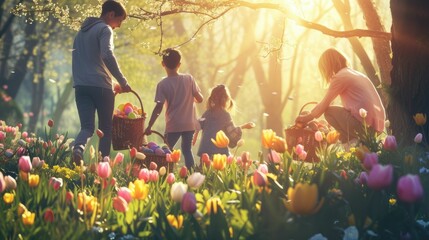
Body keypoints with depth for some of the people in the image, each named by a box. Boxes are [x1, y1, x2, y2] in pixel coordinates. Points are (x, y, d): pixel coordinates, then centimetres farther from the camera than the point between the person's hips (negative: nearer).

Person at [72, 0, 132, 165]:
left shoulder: (82, 31, 22)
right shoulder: (105, 29, -4)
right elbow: (107, 56, -20)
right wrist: (122, 81, -16)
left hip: (81, 85, 6)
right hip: (100, 85, -6)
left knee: (87, 127, -3)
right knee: (105, 128, 6)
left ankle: (78, 148, -33)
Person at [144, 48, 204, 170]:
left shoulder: (162, 84, -10)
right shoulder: (189, 79, -3)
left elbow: (159, 107, -14)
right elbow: (199, 99, 0)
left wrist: (149, 126, -10)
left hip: (173, 125, -3)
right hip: (189, 124, 3)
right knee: (187, 150, 16)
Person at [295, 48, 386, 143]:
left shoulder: (340, 77, -5)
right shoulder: (358, 74, 21)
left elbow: (323, 106, 0)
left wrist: (307, 117, 17)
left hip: (366, 124, -8)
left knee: (329, 112, 4)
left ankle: (354, 141, -2)